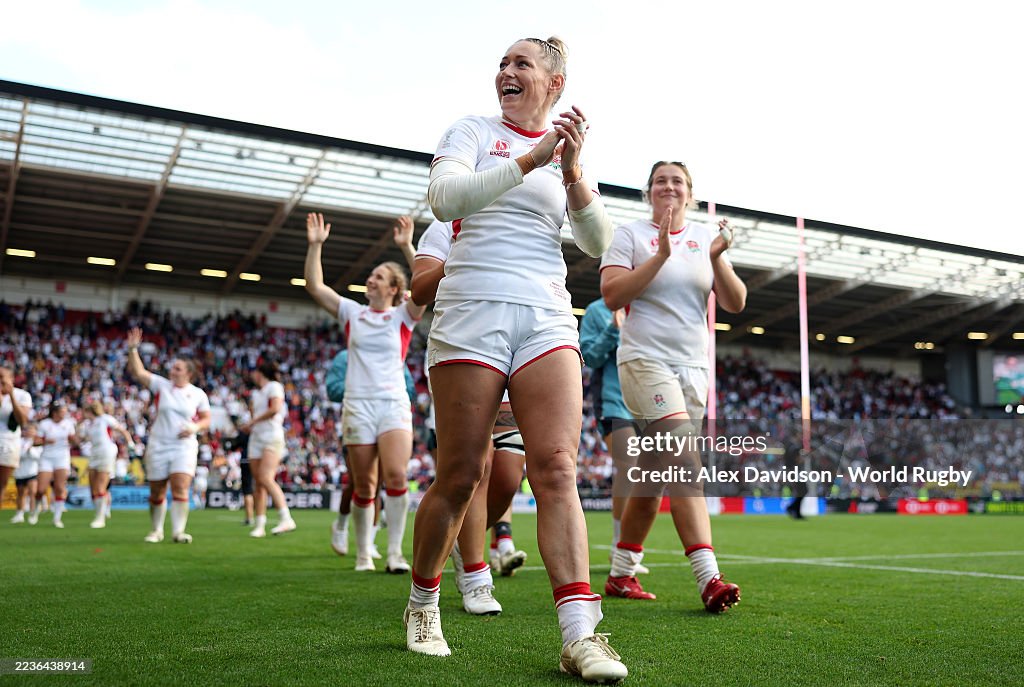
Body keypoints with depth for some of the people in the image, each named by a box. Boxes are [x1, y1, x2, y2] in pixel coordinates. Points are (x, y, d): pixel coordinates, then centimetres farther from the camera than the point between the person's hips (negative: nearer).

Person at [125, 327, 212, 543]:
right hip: (158, 446, 1)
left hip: (184, 447, -1)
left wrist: (195, 427, -12)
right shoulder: (161, 385, 3)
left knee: (181, 489, -15)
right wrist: (133, 349, -17)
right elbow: (138, 372, -7)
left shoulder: (198, 394, 3)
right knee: (156, 493, 7)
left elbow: (206, 420, 8)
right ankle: (157, 530, 24)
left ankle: (178, 531, -10)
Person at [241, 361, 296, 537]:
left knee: (266, 479, -21)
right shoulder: (256, 393, 20)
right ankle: (260, 526, 3)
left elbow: (275, 408, -17)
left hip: (272, 438, -7)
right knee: (258, 483, 1)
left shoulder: (274, 386, -2)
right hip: (256, 439, 7)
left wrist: (252, 422, -11)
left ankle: (286, 519, -23)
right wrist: (249, 427, 3)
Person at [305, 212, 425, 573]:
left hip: (394, 404, -2)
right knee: (363, 487, 3)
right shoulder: (352, 313, 12)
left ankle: (395, 553, -11)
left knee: (396, 475, -19)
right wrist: (316, 245, -2)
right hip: (358, 404, 2)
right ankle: (363, 554, 15)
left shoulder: (403, 315, 6)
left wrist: (407, 247, -20)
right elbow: (314, 286, 5)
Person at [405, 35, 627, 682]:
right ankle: (423, 603, 23)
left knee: (557, 468, -11)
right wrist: (530, 159, -20)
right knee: (460, 476, 0)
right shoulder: (473, 130, 8)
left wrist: (573, 171, -8)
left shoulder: (570, 151, 17)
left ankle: (579, 634, -12)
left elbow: (598, 243, 7)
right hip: (472, 314, -3)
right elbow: (445, 196, -13)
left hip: (547, 319, 3)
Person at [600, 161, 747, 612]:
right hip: (645, 359, -5)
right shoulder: (630, 234, 2)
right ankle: (709, 578, -23)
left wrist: (717, 258, -10)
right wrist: (661, 255, -15)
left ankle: (621, 573, 20)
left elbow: (735, 303, 6)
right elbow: (611, 295, -10)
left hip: (694, 367, 5)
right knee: (684, 460, -21)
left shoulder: (706, 237, 13)